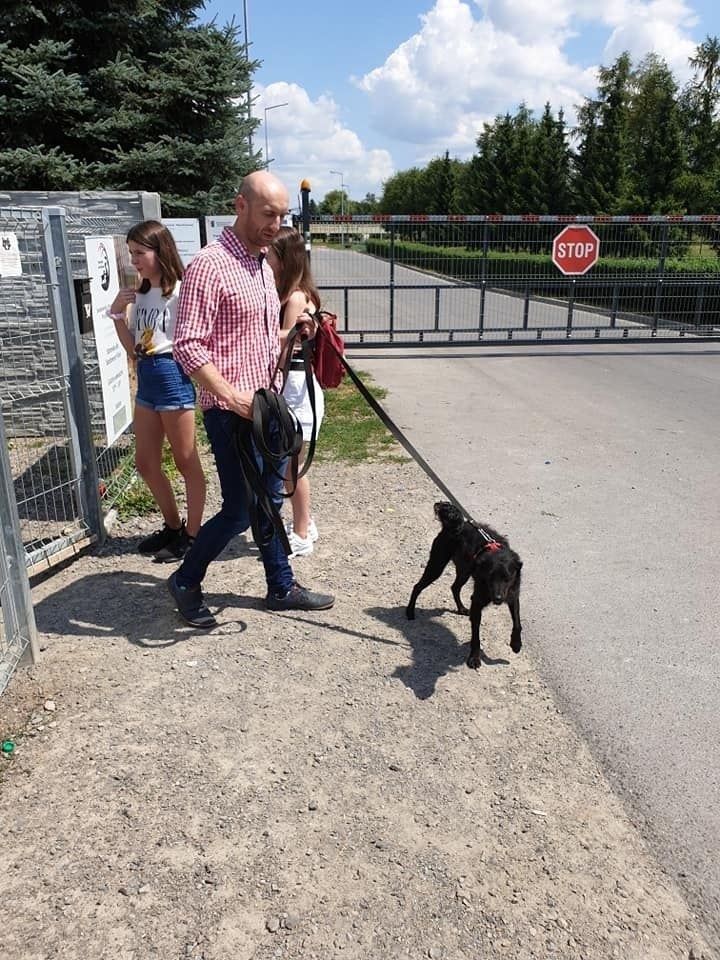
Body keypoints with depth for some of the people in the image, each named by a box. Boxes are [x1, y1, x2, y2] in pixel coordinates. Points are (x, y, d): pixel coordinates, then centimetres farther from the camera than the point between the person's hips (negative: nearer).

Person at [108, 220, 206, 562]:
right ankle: (173, 527, 29)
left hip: (173, 376, -9)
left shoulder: (180, 291, -12)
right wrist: (117, 313, 3)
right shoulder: (140, 294, 12)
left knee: (186, 463, 3)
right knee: (146, 463, 14)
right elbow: (133, 349, 13)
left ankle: (192, 535, 16)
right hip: (146, 379, 9)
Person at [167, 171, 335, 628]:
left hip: (269, 406, 8)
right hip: (233, 413, -8)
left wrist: (292, 334, 6)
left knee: (270, 501, 16)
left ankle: (282, 587, 29)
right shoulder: (210, 265, -15)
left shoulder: (263, 265, 13)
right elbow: (188, 346, -20)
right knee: (239, 510, -1)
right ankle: (186, 581, 21)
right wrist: (232, 395, -26)